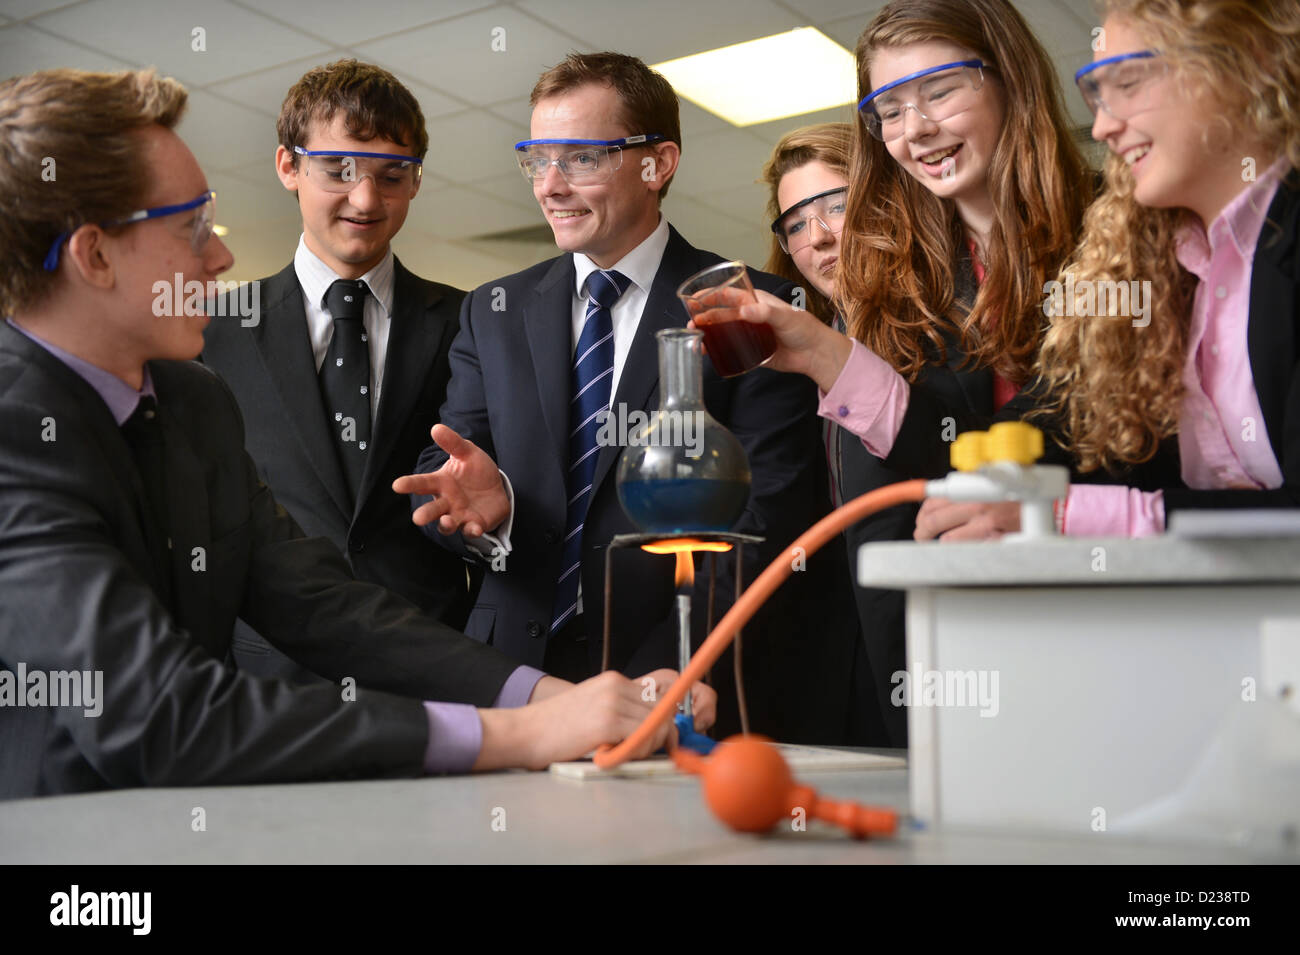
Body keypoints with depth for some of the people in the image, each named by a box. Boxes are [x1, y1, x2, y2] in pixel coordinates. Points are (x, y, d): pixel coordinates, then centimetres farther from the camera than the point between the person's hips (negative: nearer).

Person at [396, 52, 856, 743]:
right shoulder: (493, 313, 15)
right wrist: (487, 504, -16)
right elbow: (439, 478, 8)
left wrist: (653, 684, -16)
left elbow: (770, 525, -6)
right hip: (512, 681, 3)